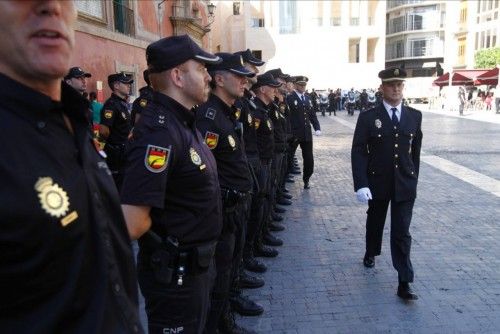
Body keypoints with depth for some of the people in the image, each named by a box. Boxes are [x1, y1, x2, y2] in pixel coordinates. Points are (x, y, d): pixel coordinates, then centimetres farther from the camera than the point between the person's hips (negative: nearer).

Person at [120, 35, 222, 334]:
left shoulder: (185, 123, 5)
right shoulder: (159, 132, -27)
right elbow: (132, 224, -33)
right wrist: (164, 223, -13)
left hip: (198, 263, 9)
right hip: (175, 273, -9)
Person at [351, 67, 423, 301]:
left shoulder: (415, 116, 1)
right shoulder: (368, 117, -7)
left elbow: (416, 150, 9)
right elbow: (358, 152, -12)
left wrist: (413, 178, 10)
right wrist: (361, 184, -19)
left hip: (405, 184, 1)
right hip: (377, 183, -1)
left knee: (402, 233, -1)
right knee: (375, 222, 20)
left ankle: (404, 283, 4)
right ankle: (371, 254, 47)